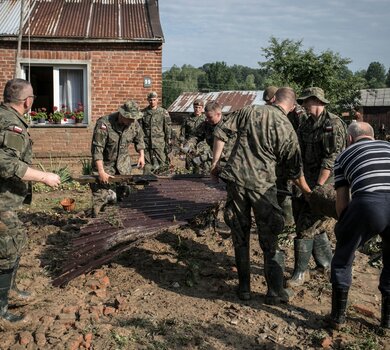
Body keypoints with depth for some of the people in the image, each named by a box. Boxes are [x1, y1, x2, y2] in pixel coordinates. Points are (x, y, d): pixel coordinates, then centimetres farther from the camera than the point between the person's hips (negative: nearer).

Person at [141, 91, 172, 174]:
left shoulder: (163, 112, 4)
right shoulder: (143, 113, 9)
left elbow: (168, 129, 3)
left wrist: (168, 143, -2)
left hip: (159, 143, -2)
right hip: (146, 143, 2)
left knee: (162, 164, -4)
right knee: (147, 165, 4)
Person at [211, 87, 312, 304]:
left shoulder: (249, 112, 3)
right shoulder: (287, 129, 0)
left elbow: (221, 132, 2)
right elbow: (295, 170, 8)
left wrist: (215, 162, 10)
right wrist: (309, 192, 23)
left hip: (236, 179, 2)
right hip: (262, 184, -2)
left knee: (240, 237, 12)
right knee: (269, 240, 10)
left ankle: (244, 288, 20)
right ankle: (276, 292, 16)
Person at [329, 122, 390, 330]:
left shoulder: (345, 155, 24)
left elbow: (342, 200, 19)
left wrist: (344, 226, 33)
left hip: (368, 203, -2)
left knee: (343, 258, 21)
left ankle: (338, 317, 28)